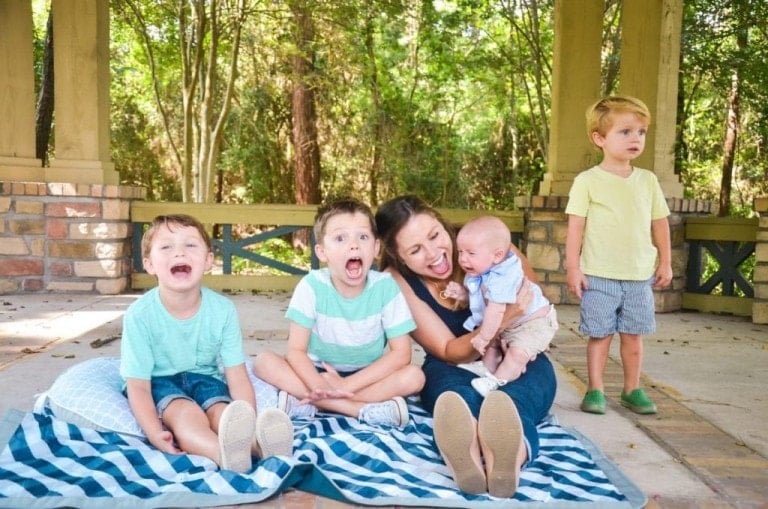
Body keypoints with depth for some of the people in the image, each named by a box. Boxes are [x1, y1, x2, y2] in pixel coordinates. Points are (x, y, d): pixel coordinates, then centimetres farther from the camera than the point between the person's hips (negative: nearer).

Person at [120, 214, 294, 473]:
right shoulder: (139, 315, -20)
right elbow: (138, 385, -17)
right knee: (187, 413, -34)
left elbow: (237, 377, -14)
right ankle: (223, 452, -64)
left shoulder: (223, 309, -15)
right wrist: (154, 433, -34)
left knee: (221, 412, -29)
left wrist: (250, 427, -30)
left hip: (204, 377, 3)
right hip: (160, 382, -3)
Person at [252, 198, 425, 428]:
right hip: (318, 373, 0)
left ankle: (308, 403, -26)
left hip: (365, 376, 0)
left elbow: (401, 354, -16)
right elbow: (296, 350, -15)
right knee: (264, 362, -24)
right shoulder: (312, 285, -14)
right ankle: (365, 409, -29)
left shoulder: (386, 287, -15)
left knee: (414, 376, -26)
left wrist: (346, 385, -26)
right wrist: (321, 387, -36)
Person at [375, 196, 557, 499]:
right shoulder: (397, 282, -15)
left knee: (512, 399, -37)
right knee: (456, 396, -38)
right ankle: (467, 456, -69)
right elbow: (450, 352, -15)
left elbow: (536, 306, 0)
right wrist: (500, 322, -35)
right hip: (453, 371, 0)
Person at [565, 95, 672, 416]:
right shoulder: (587, 181, -5)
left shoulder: (648, 180, 7)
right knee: (600, 335, 3)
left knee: (633, 335, 11)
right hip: (599, 276, -3)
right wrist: (573, 267, -11)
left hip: (640, 275, 4)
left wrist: (665, 262, 13)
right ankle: (595, 390, 16)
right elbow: (575, 226, -7)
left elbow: (660, 222, 13)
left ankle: (632, 390, 25)